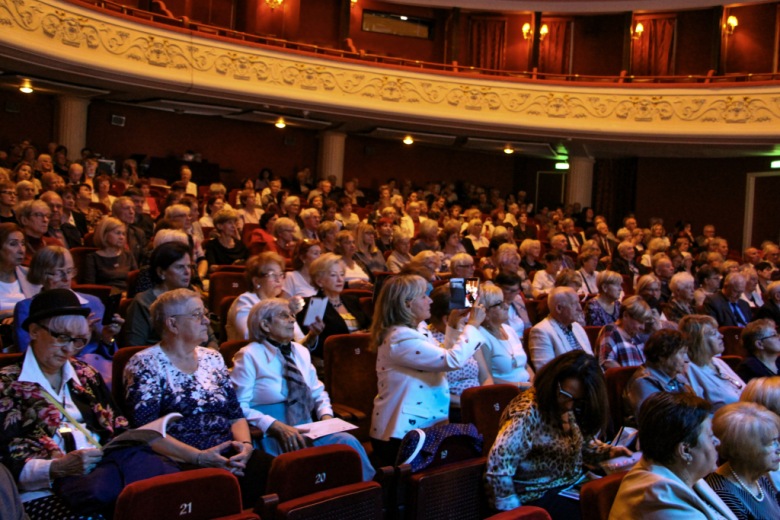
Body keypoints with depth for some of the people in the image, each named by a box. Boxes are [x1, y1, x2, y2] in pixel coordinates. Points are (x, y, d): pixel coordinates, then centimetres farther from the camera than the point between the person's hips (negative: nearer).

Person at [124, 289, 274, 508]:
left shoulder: (212, 359, 20)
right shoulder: (145, 364, 2)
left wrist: (245, 445, -5)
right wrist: (198, 457, -18)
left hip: (231, 455, 5)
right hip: (182, 462, -5)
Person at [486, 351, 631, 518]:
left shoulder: (573, 410, 4)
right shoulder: (528, 414, -23)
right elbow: (498, 463, -29)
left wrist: (609, 451, 1)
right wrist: (513, 512, -23)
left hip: (571, 485, 8)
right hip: (538, 496, -8)